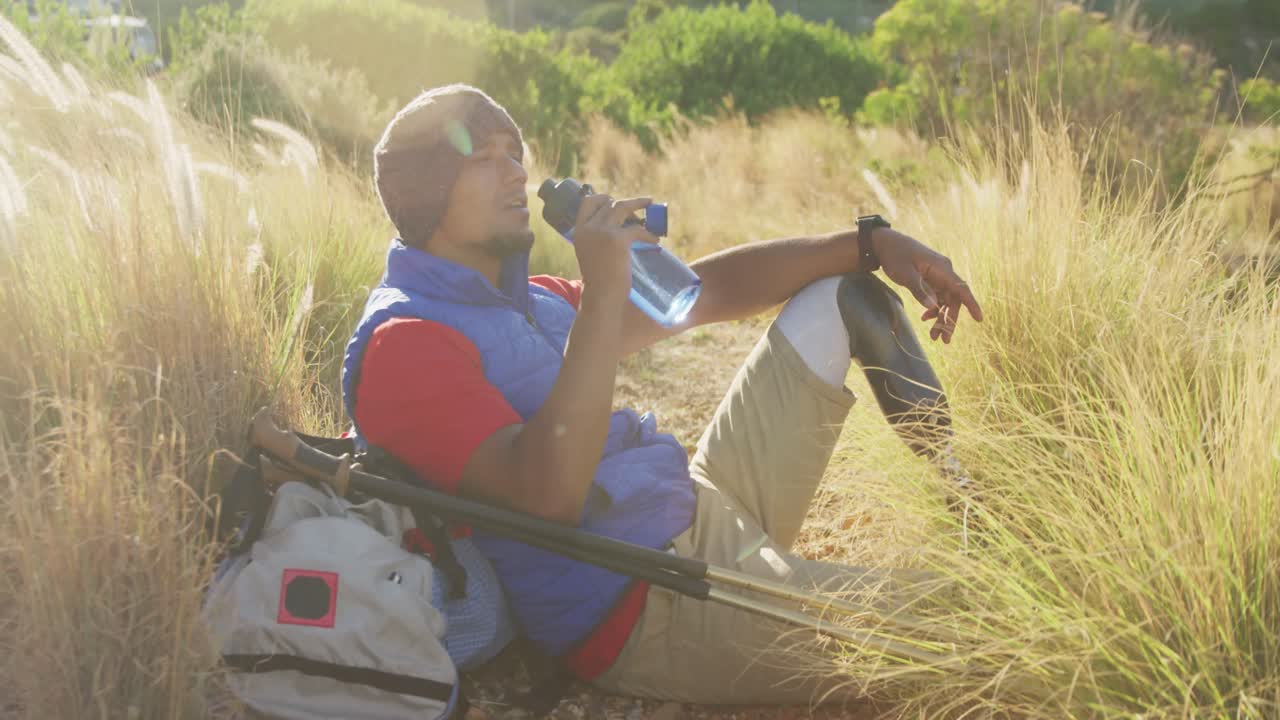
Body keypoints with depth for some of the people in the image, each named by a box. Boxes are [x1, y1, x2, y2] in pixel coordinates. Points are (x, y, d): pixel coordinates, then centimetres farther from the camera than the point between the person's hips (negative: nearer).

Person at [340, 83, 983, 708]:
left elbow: (708, 288, 16)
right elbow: (548, 495, -30)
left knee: (839, 295, 15)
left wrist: (874, 242, 7)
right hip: (652, 609, -10)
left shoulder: (528, 301, 14)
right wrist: (603, 296, -28)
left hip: (706, 505, 10)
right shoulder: (402, 341, -15)